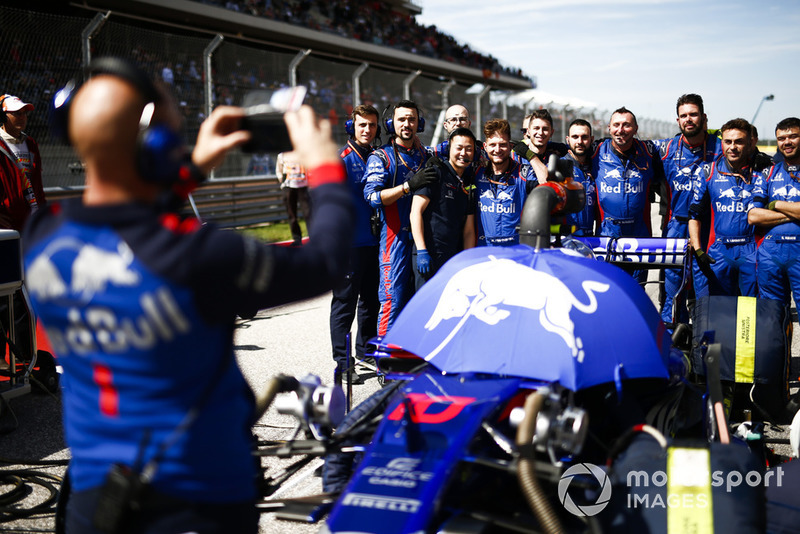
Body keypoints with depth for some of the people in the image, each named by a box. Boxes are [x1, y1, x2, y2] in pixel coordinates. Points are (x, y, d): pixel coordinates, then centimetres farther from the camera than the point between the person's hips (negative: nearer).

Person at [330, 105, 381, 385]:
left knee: (371, 299, 15)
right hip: (350, 244, -6)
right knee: (345, 302, -2)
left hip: (374, 242, 7)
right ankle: (343, 362, 3)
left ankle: (367, 351, 28)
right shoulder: (341, 160, -7)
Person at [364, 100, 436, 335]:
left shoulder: (426, 157, 16)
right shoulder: (381, 157, 0)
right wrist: (408, 186, -24)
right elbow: (372, 196, -16)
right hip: (395, 238, -5)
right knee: (392, 301, -7)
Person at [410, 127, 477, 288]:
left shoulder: (469, 183, 17)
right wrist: (422, 252, -16)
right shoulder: (436, 172, -2)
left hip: (454, 258, 6)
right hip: (428, 256, -6)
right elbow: (416, 212, -9)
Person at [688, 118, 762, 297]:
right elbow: (694, 213, 9)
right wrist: (697, 250, -1)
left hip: (752, 251, 0)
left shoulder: (761, 172, 5)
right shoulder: (707, 173, 6)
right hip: (719, 251, 0)